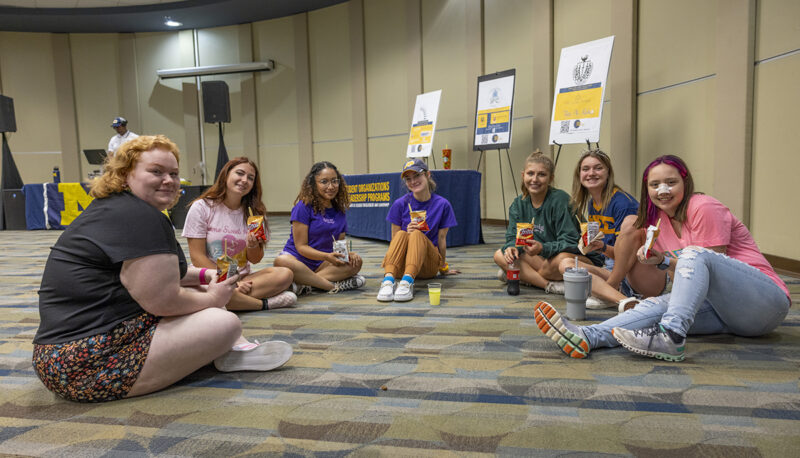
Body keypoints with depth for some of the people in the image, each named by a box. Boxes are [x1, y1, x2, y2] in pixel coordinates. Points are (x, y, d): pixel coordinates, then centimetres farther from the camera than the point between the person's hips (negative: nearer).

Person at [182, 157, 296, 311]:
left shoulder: (253, 212, 7)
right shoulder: (201, 207, -4)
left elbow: (255, 260, 9)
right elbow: (197, 257, -8)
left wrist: (253, 246, -15)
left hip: (243, 278, 4)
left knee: (285, 274, -22)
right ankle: (266, 303, -19)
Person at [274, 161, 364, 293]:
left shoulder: (339, 210, 8)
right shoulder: (304, 207, -10)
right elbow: (301, 246, -12)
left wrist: (348, 254, -15)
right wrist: (327, 256, -27)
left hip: (321, 264, 5)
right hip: (298, 259, -5)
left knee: (356, 262, -22)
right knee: (281, 262, -39)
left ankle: (301, 285, -27)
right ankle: (334, 286, -28)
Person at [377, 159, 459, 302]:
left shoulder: (442, 204, -2)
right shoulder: (400, 204, -1)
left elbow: (441, 238, 6)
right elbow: (394, 241, 3)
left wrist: (443, 267, 14)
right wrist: (407, 232, -18)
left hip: (428, 265, 0)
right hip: (401, 264, 1)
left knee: (417, 234, -29)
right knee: (401, 234, -29)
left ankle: (407, 281, -50)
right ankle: (388, 280, -49)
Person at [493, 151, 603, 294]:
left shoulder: (560, 199, -17)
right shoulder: (518, 204, 2)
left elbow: (570, 242, -22)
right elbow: (513, 236, -1)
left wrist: (543, 248, -39)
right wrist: (511, 247, -26)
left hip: (577, 257, -6)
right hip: (541, 259, 7)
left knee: (562, 258, -41)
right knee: (500, 255, -12)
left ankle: (526, 276, -13)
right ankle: (549, 285, -23)